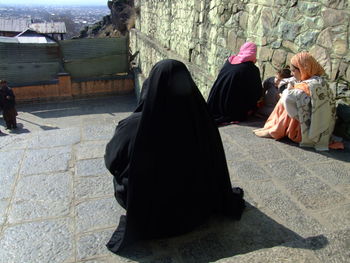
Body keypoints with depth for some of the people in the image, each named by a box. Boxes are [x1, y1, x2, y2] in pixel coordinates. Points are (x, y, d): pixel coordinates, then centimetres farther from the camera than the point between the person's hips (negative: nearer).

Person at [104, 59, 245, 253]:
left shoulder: (132, 126, -32)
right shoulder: (201, 121, -25)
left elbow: (112, 161, -10)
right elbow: (216, 169, -8)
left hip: (146, 215, -2)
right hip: (191, 209, 3)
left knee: (121, 174, 25)